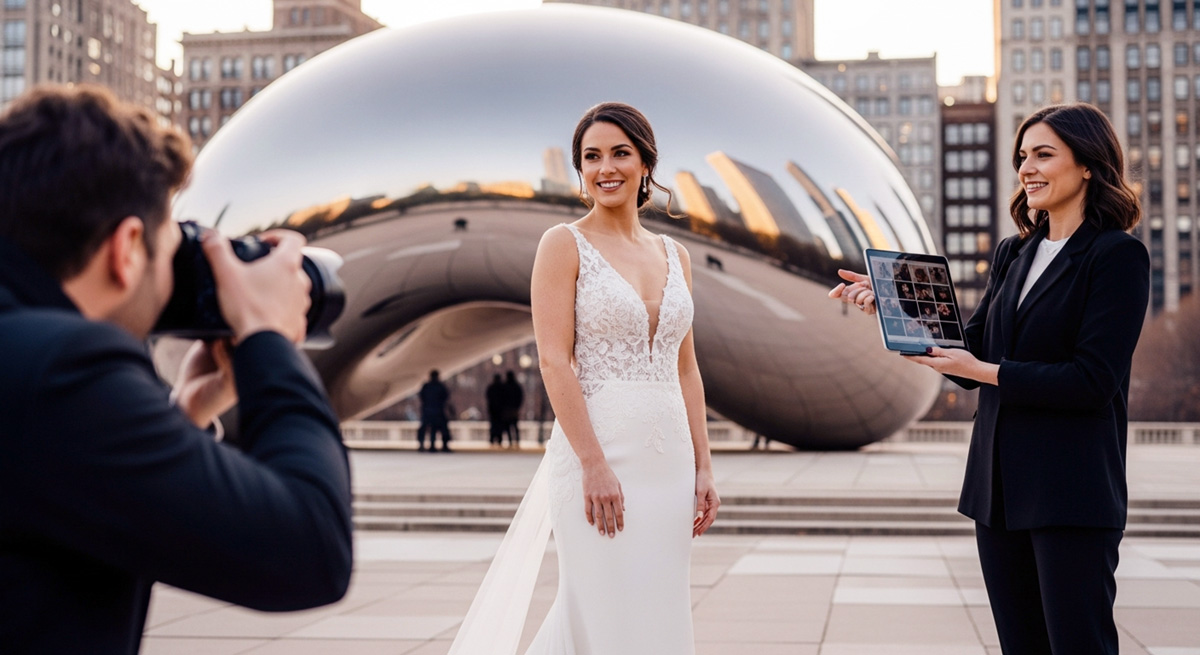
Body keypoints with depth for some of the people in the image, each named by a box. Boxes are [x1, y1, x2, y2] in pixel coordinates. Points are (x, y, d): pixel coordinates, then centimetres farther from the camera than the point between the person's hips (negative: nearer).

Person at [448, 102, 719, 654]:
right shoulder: (565, 245, -2)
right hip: (597, 448, -6)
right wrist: (595, 464, -18)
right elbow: (554, 362, -11)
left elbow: (686, 369, 15)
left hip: (668, 458, 6)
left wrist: (703, 467, 8)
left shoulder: (674, 256, 14)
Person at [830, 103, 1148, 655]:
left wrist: (985, 372, -15)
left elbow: (1092, 380, -15)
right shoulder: (1012, 254, 14)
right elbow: (973, 354, 13)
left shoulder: (1119, 256, -7)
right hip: (998, 486, 7)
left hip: (1071, 492, -7)